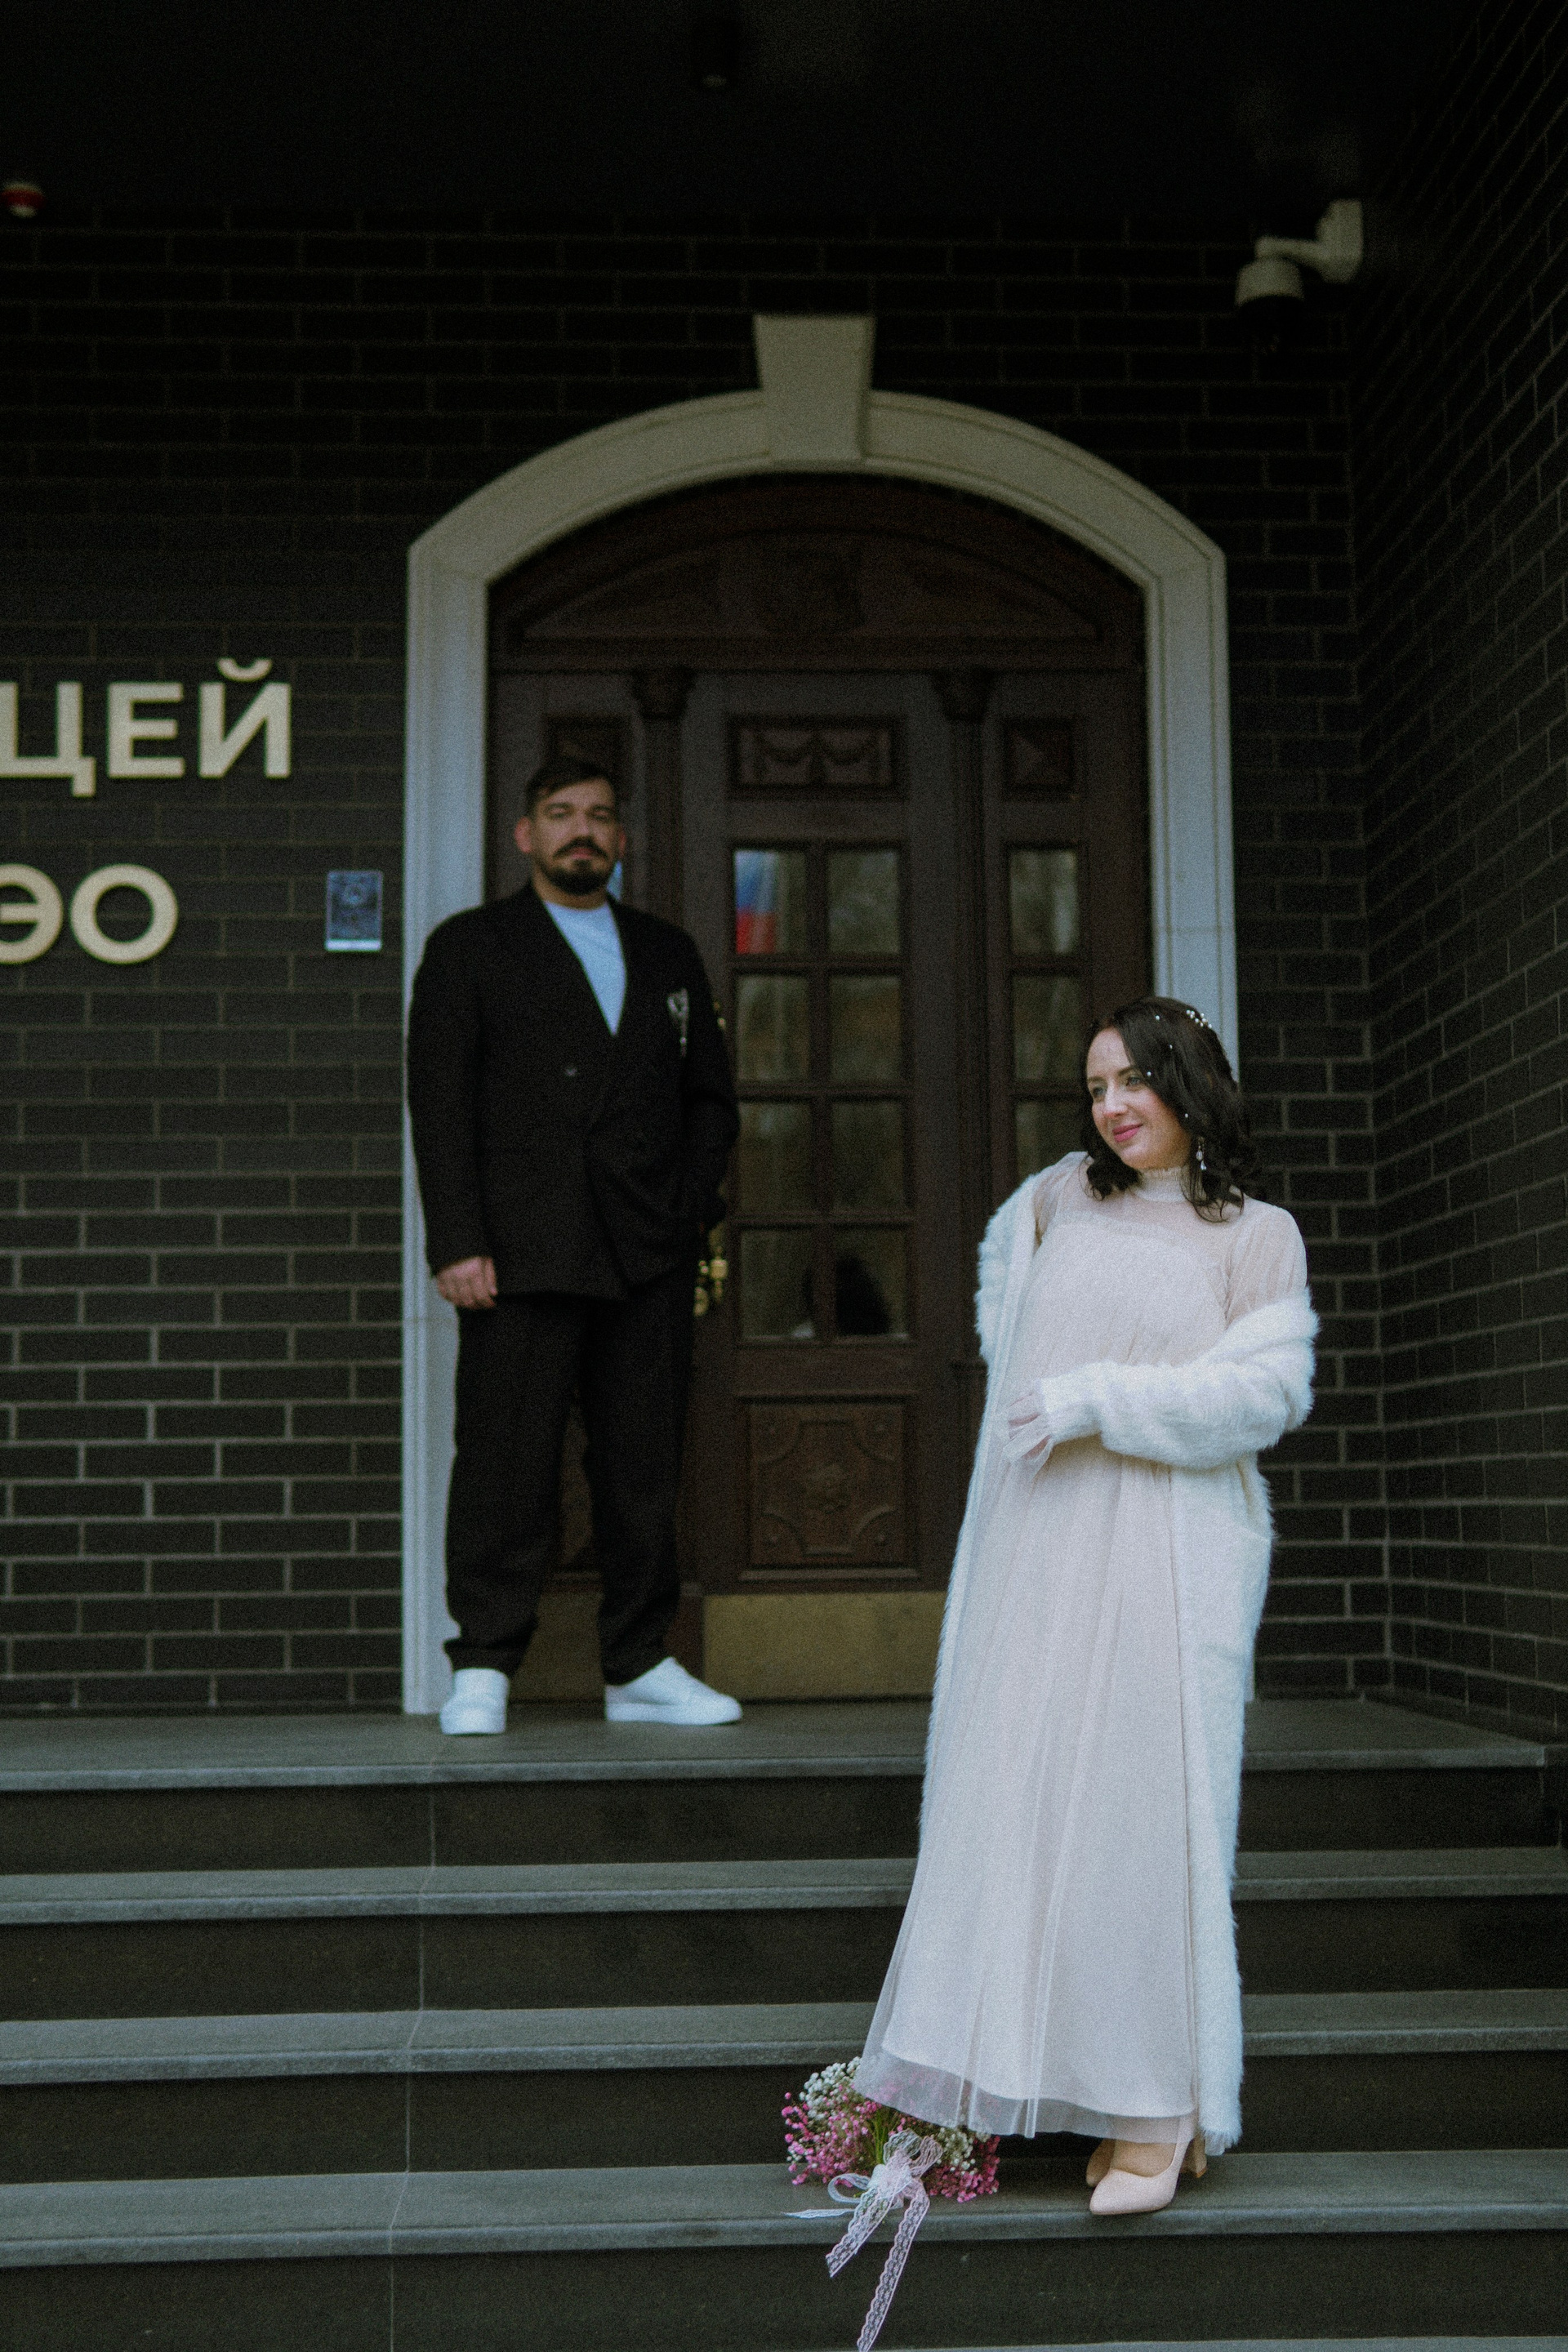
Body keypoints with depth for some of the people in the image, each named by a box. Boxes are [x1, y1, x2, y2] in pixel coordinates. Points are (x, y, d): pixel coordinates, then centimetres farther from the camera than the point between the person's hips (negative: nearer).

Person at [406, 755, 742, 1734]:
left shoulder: (669, 954, 19)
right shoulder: (470, 947, 8)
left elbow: (710, 1095, 20)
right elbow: (440, 1102, 0)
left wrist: (690, 1205, 4)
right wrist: (457, 1243, -10)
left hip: (651, 1259, 3)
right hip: (521, 1252, -3)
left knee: (646, 1467, 5)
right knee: (507, 1463, -4)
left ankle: (643, 1667, 14)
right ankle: (484, 1670, 4)